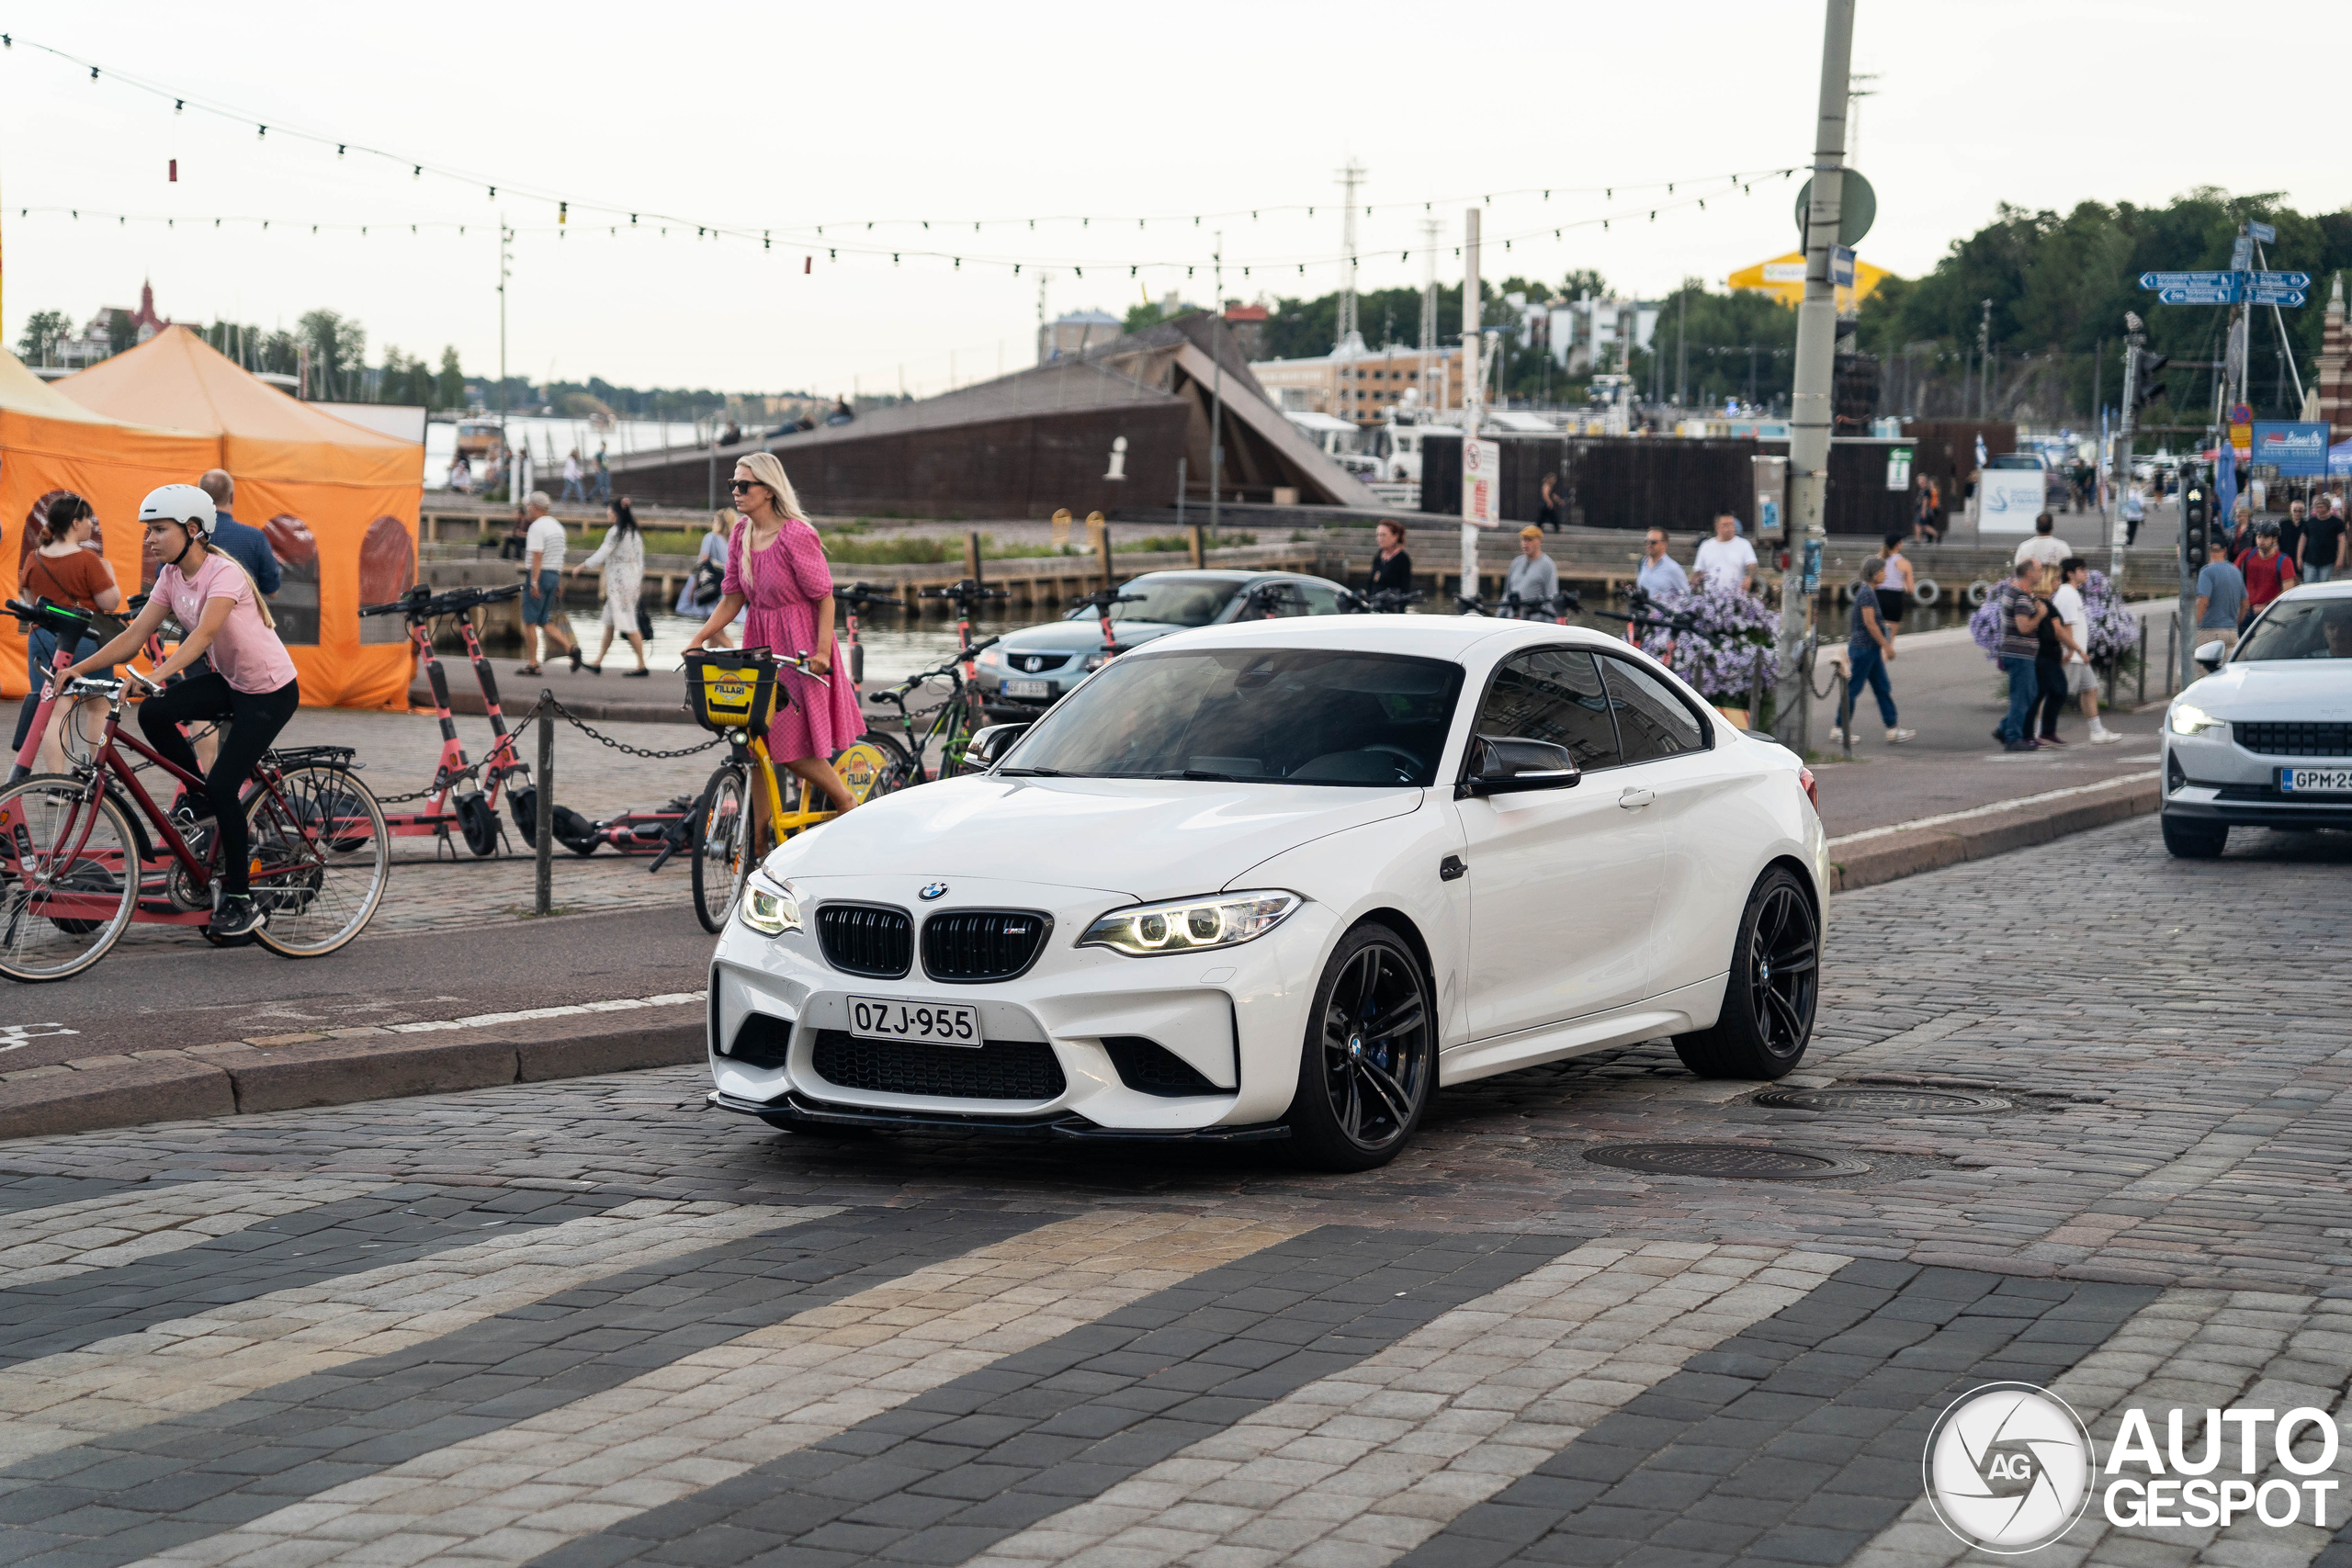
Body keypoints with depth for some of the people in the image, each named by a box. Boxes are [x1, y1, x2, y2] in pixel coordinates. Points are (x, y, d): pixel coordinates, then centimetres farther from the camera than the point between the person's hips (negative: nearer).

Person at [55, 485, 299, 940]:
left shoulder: (223, 574, -25)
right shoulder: (172, 577, -1)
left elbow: (204, 633, -40)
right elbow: (134, 636, -5)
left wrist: (157, 675, -54)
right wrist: (80, 667, -19)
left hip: (271, 692, -7)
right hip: (229, 680, 7)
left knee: (223, 785, -15)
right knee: (153, 713, -16)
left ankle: (239, 899, -3)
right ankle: (201, 802, 6)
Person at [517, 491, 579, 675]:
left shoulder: (537, 527, -12)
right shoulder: (557, 527, 16)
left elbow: (537, 556, -19)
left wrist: (534, 582, -21)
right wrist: (559, 583, 20)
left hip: (539, 575, -8)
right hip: (554, 575, 9)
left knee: (530, 622, -1)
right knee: (544, 622, 12)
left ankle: (533, 665, 0)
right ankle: (570, 648, -8)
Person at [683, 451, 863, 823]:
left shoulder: (797, 536, -16)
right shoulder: (741, 535, 5)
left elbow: (824, 598, -13)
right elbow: (732, 599, 8)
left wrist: (822, 651, -21)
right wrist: (697, 640, -1)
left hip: (799, 648, -7)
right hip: (759, 644, 7)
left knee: (793, 748, -7)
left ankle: (848, 804, 16)